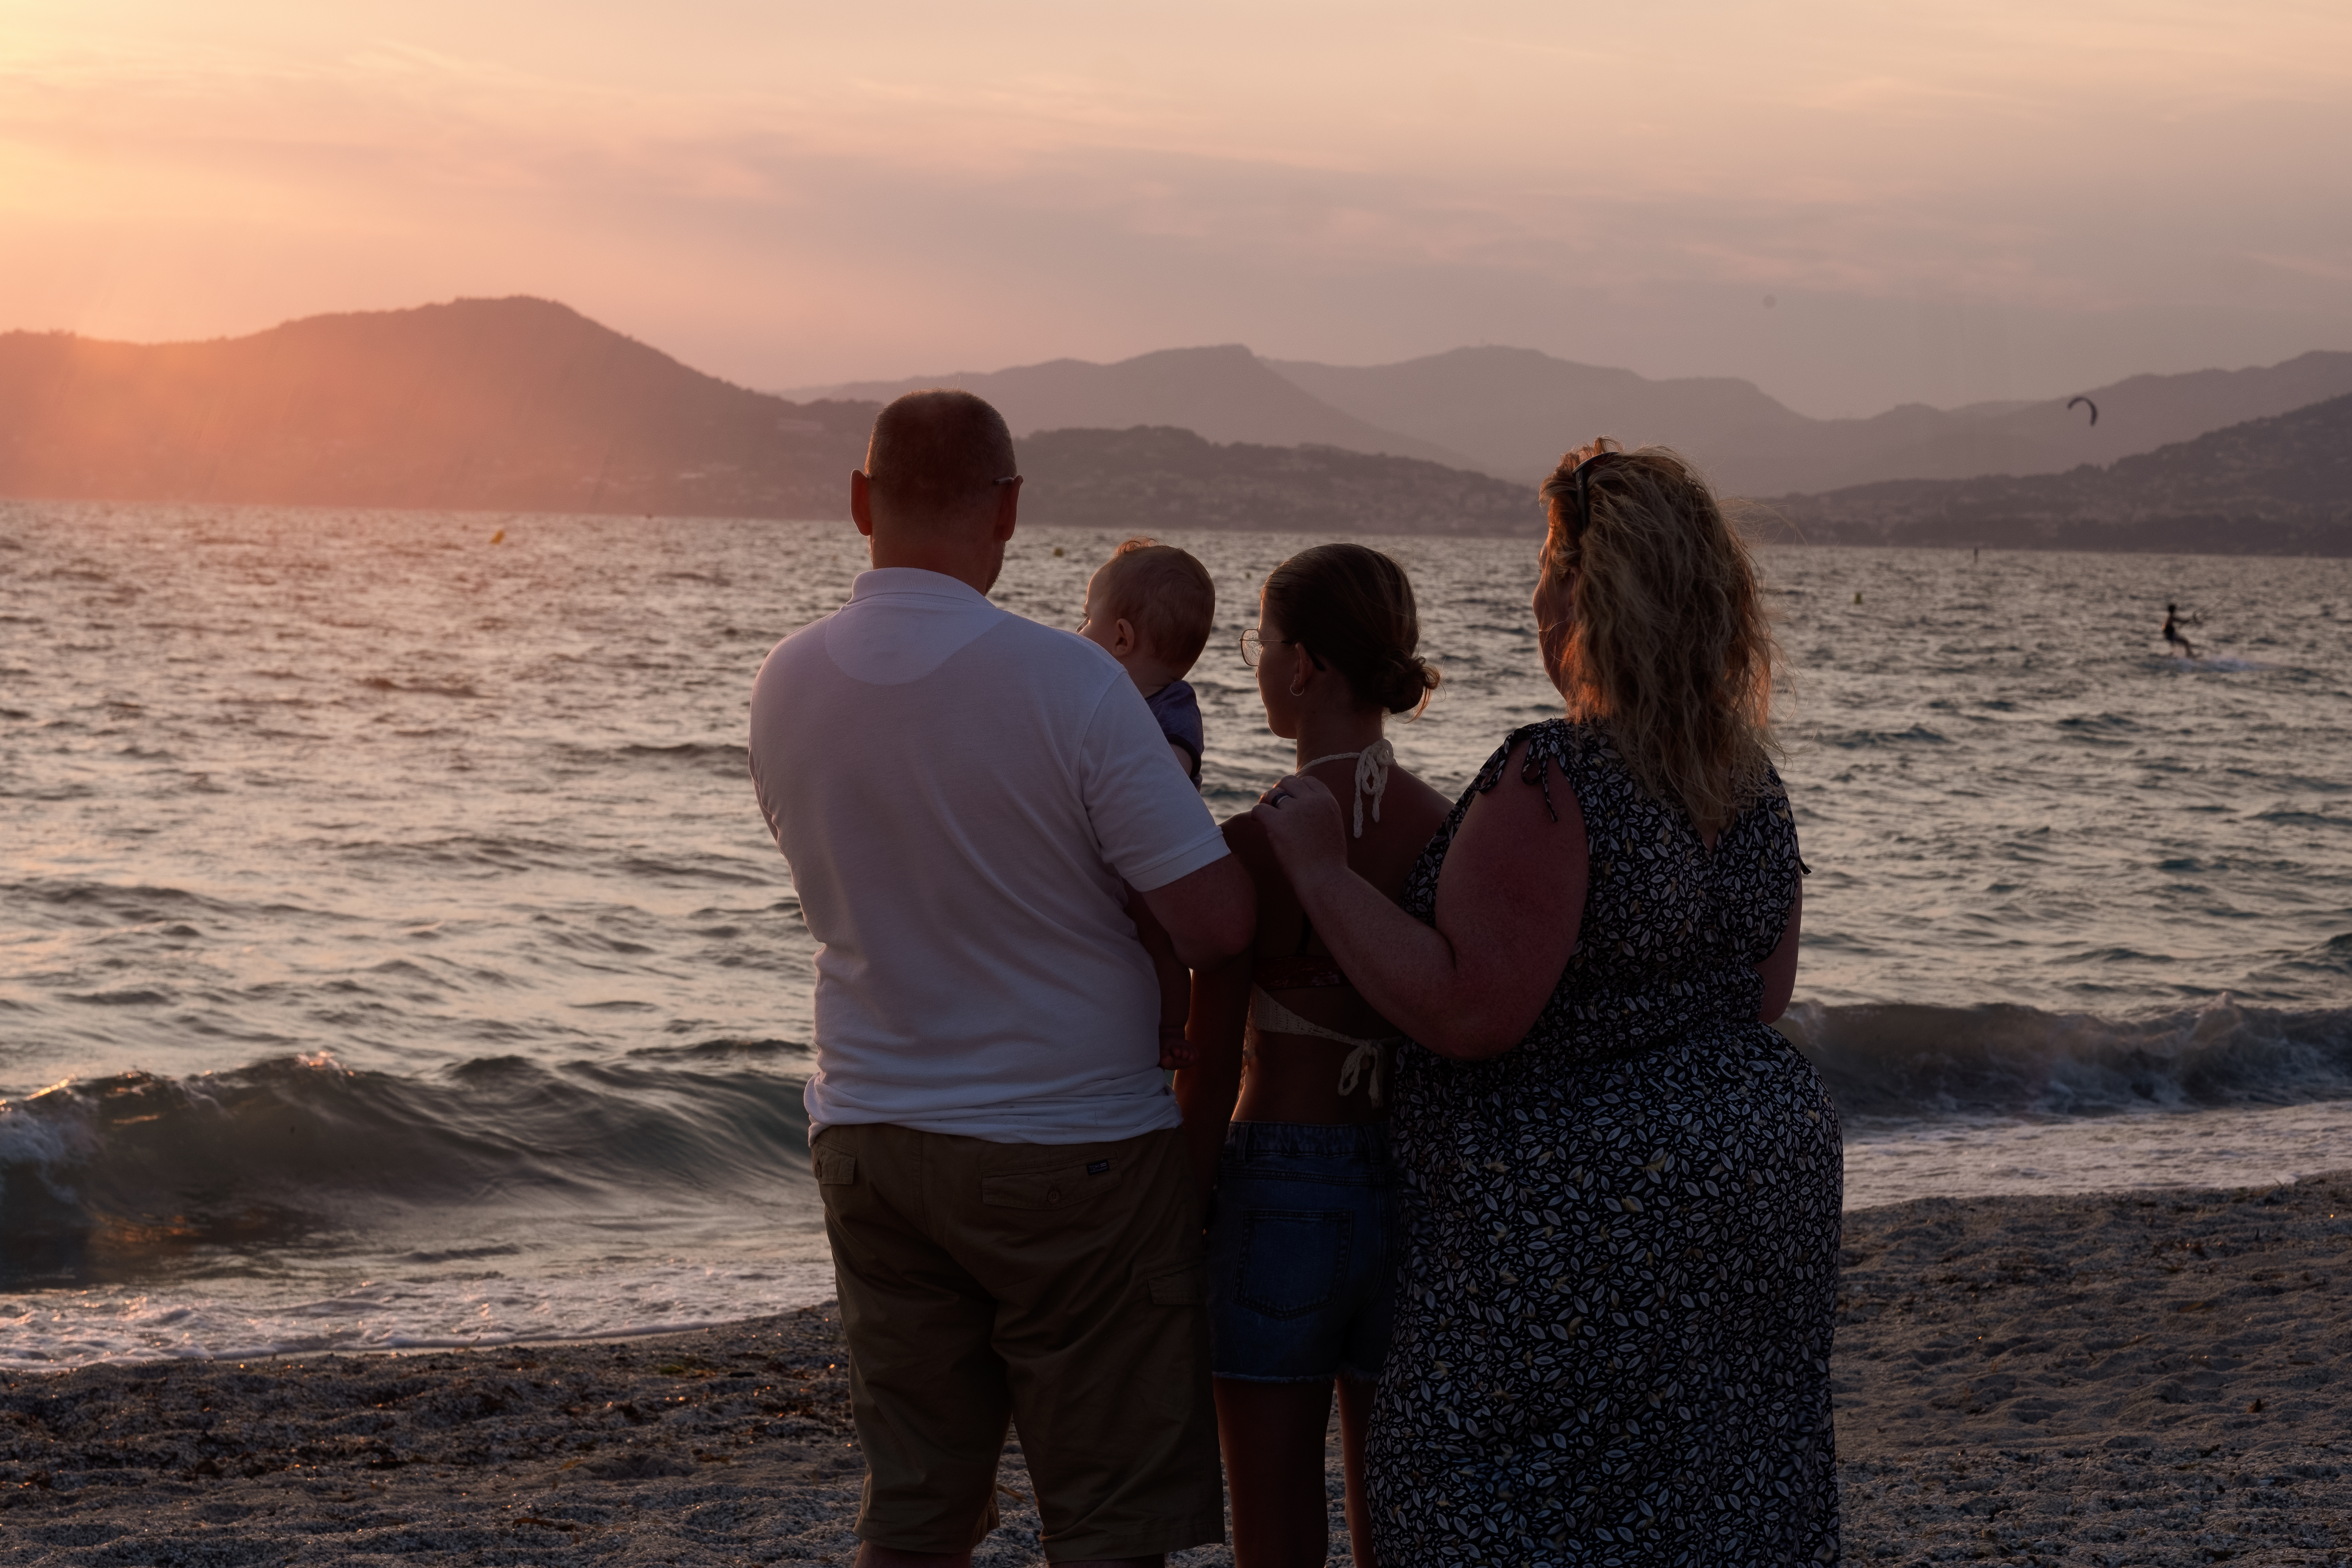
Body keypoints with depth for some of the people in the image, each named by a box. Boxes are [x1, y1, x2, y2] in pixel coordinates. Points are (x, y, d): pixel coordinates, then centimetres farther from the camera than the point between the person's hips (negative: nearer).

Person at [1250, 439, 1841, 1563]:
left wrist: (1320, 868, -15)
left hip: (1582, 1221, -8)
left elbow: (1467, 1012, -23)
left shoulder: (1551, 783, -21)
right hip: (1767, 1164, 8)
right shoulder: (1752, 782, 6)